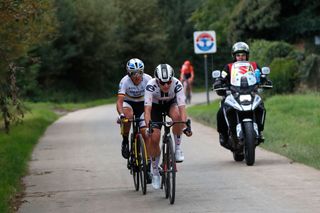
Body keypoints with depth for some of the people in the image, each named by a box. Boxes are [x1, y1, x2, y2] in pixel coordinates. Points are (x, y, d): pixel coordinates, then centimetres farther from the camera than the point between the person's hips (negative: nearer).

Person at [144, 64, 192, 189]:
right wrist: (148, 126, -56)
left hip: (171, 103, 0)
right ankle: (155, 172, 7)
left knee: (177, 116, -36)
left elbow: (182, 107, -40)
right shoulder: (151, 86, -35)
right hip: (155, 106, 0)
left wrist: (185, 126, -53)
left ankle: (178, 147, -15)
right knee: (154, 139, -13)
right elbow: (147, 109, -42)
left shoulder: (177, 84, -33)